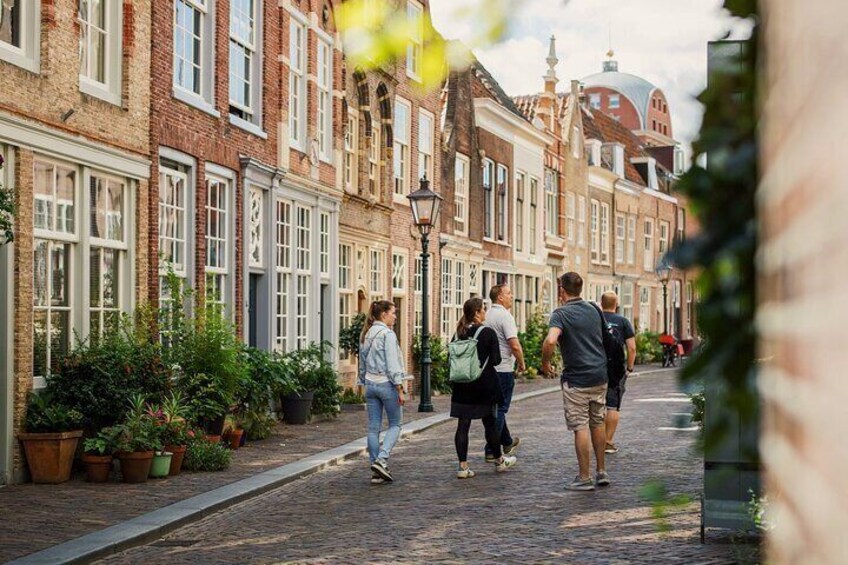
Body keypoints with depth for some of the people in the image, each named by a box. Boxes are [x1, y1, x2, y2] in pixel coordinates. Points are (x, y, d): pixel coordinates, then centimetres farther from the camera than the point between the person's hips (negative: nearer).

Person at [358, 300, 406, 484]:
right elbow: (392, 364, -17)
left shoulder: (366, 334, 11)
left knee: (373, 428, 6)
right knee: (395, 424, 6)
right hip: (386, 384, -7)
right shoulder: (387, 334, -13)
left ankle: (376, 472, 8)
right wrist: (400, 389, -15)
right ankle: (381, 460, -12)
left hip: (370, 384, 7)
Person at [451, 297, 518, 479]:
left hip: (462, 387, 3)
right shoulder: (488, 333, -12)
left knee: (463, 425, 3)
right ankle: (499, 460, 28)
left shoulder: (458, 334, 2)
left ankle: (463, 466, 1)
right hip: (484, 385, -3)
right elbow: (496, 360, -12)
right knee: (490, 423, 12)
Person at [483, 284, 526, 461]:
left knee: (496, 407, 18)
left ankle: (507, 442, 33)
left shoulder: (487, 315, 10)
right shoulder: (505, 316, -16)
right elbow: (514, 345, -22)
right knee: (499, 409, -3)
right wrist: (522, 364, -7)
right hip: (503, 369, -8)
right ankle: (491, 450, -3)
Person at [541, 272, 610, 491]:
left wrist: (545, 362, -11)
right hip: (600, 375, 6)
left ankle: (585, 478, 2)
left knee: (581, 428, -1)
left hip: (577, 378, -6)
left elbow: (550, 341, -28)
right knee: (597, 424, 17)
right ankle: (601, 472, 22)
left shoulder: (561, 314, -12)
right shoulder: (594, 310, 9)